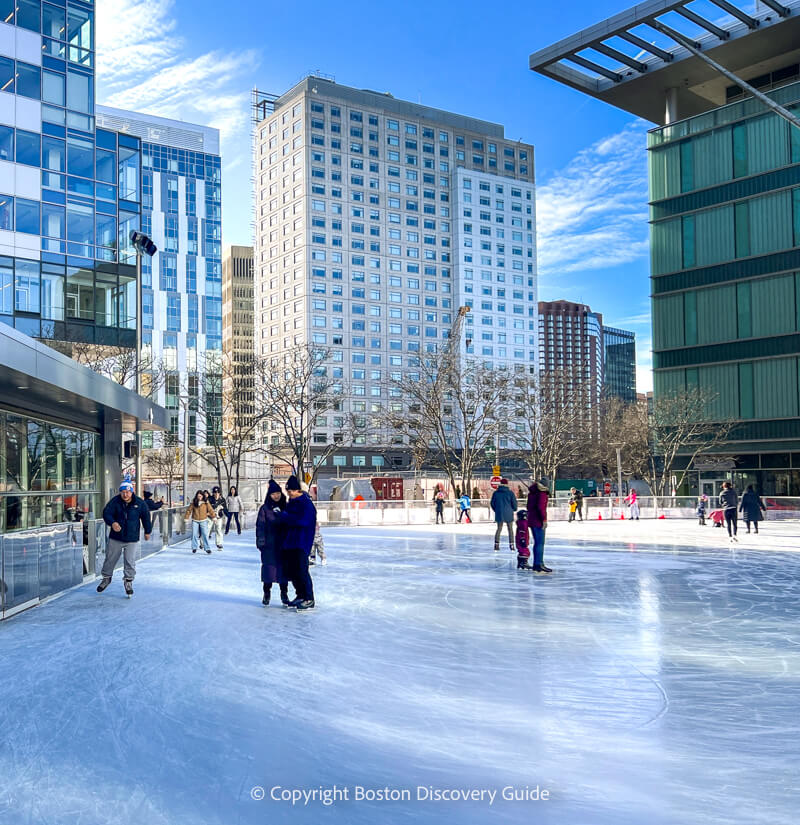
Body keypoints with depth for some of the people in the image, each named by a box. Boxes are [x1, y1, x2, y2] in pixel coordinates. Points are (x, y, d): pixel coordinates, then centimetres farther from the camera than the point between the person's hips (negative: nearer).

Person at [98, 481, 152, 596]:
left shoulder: (140, 503, -7)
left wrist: (147, 531, 15)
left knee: (130, 561, -2)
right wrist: (112, 523, -39)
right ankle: (106, 578, 35)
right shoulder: (115, 501, -8)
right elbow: (106, 513, -18)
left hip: (132, 539, -1)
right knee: (110, 559, 13)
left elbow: (146, 517, 6)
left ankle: (128, 581, 17)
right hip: (115, 538, 1)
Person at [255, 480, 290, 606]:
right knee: (269, 567, 1)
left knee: (283, 568, 6)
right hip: (269, 545, -2)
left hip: (284, 544, 2)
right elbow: (260, 526, -3)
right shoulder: (264, 509, -2)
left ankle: (284, 593, 17)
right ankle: (266, 593, 14)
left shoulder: (286, 507, 6)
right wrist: (260, 541, -11)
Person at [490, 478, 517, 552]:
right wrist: (514, 509, 16)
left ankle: (496, 545, 4)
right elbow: (514, 503, -5)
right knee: (510, 529, 10)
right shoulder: (510, 492, -7)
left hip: (499, 513, 2)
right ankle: (511, 545, 7)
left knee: (499, 529, 12)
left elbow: (492, 503, 6)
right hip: (508, 513, -2)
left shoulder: (495, 493, 0)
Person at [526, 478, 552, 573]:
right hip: (538, 521, -9)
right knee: (540, 543, -6)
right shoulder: (542, 493, -13)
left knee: (537, 542, 15)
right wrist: (544, 519, -19)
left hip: (531, 520, 9)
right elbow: (541, 507, -23)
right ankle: (539, 565, -7)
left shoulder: (531, 492, 13)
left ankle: (536, 565, 19)